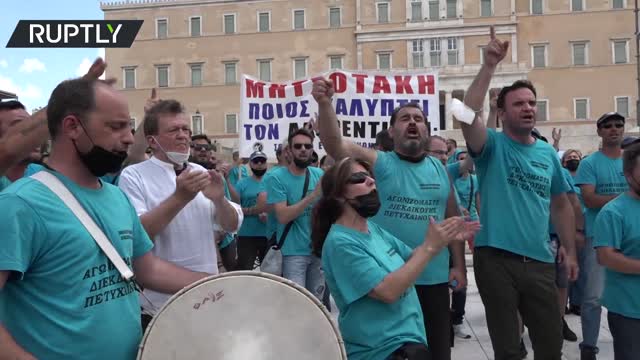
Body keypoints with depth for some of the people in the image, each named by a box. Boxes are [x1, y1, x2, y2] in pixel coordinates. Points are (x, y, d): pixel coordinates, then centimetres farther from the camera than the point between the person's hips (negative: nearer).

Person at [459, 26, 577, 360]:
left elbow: (561, 206, 16)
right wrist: (489, 66, -29)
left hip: (539, 262, 4)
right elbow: (468, 116, -25)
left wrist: (570, 252, 13)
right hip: (496, 259, -4)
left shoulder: (548, 153, 9)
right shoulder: (492, 146, -4)